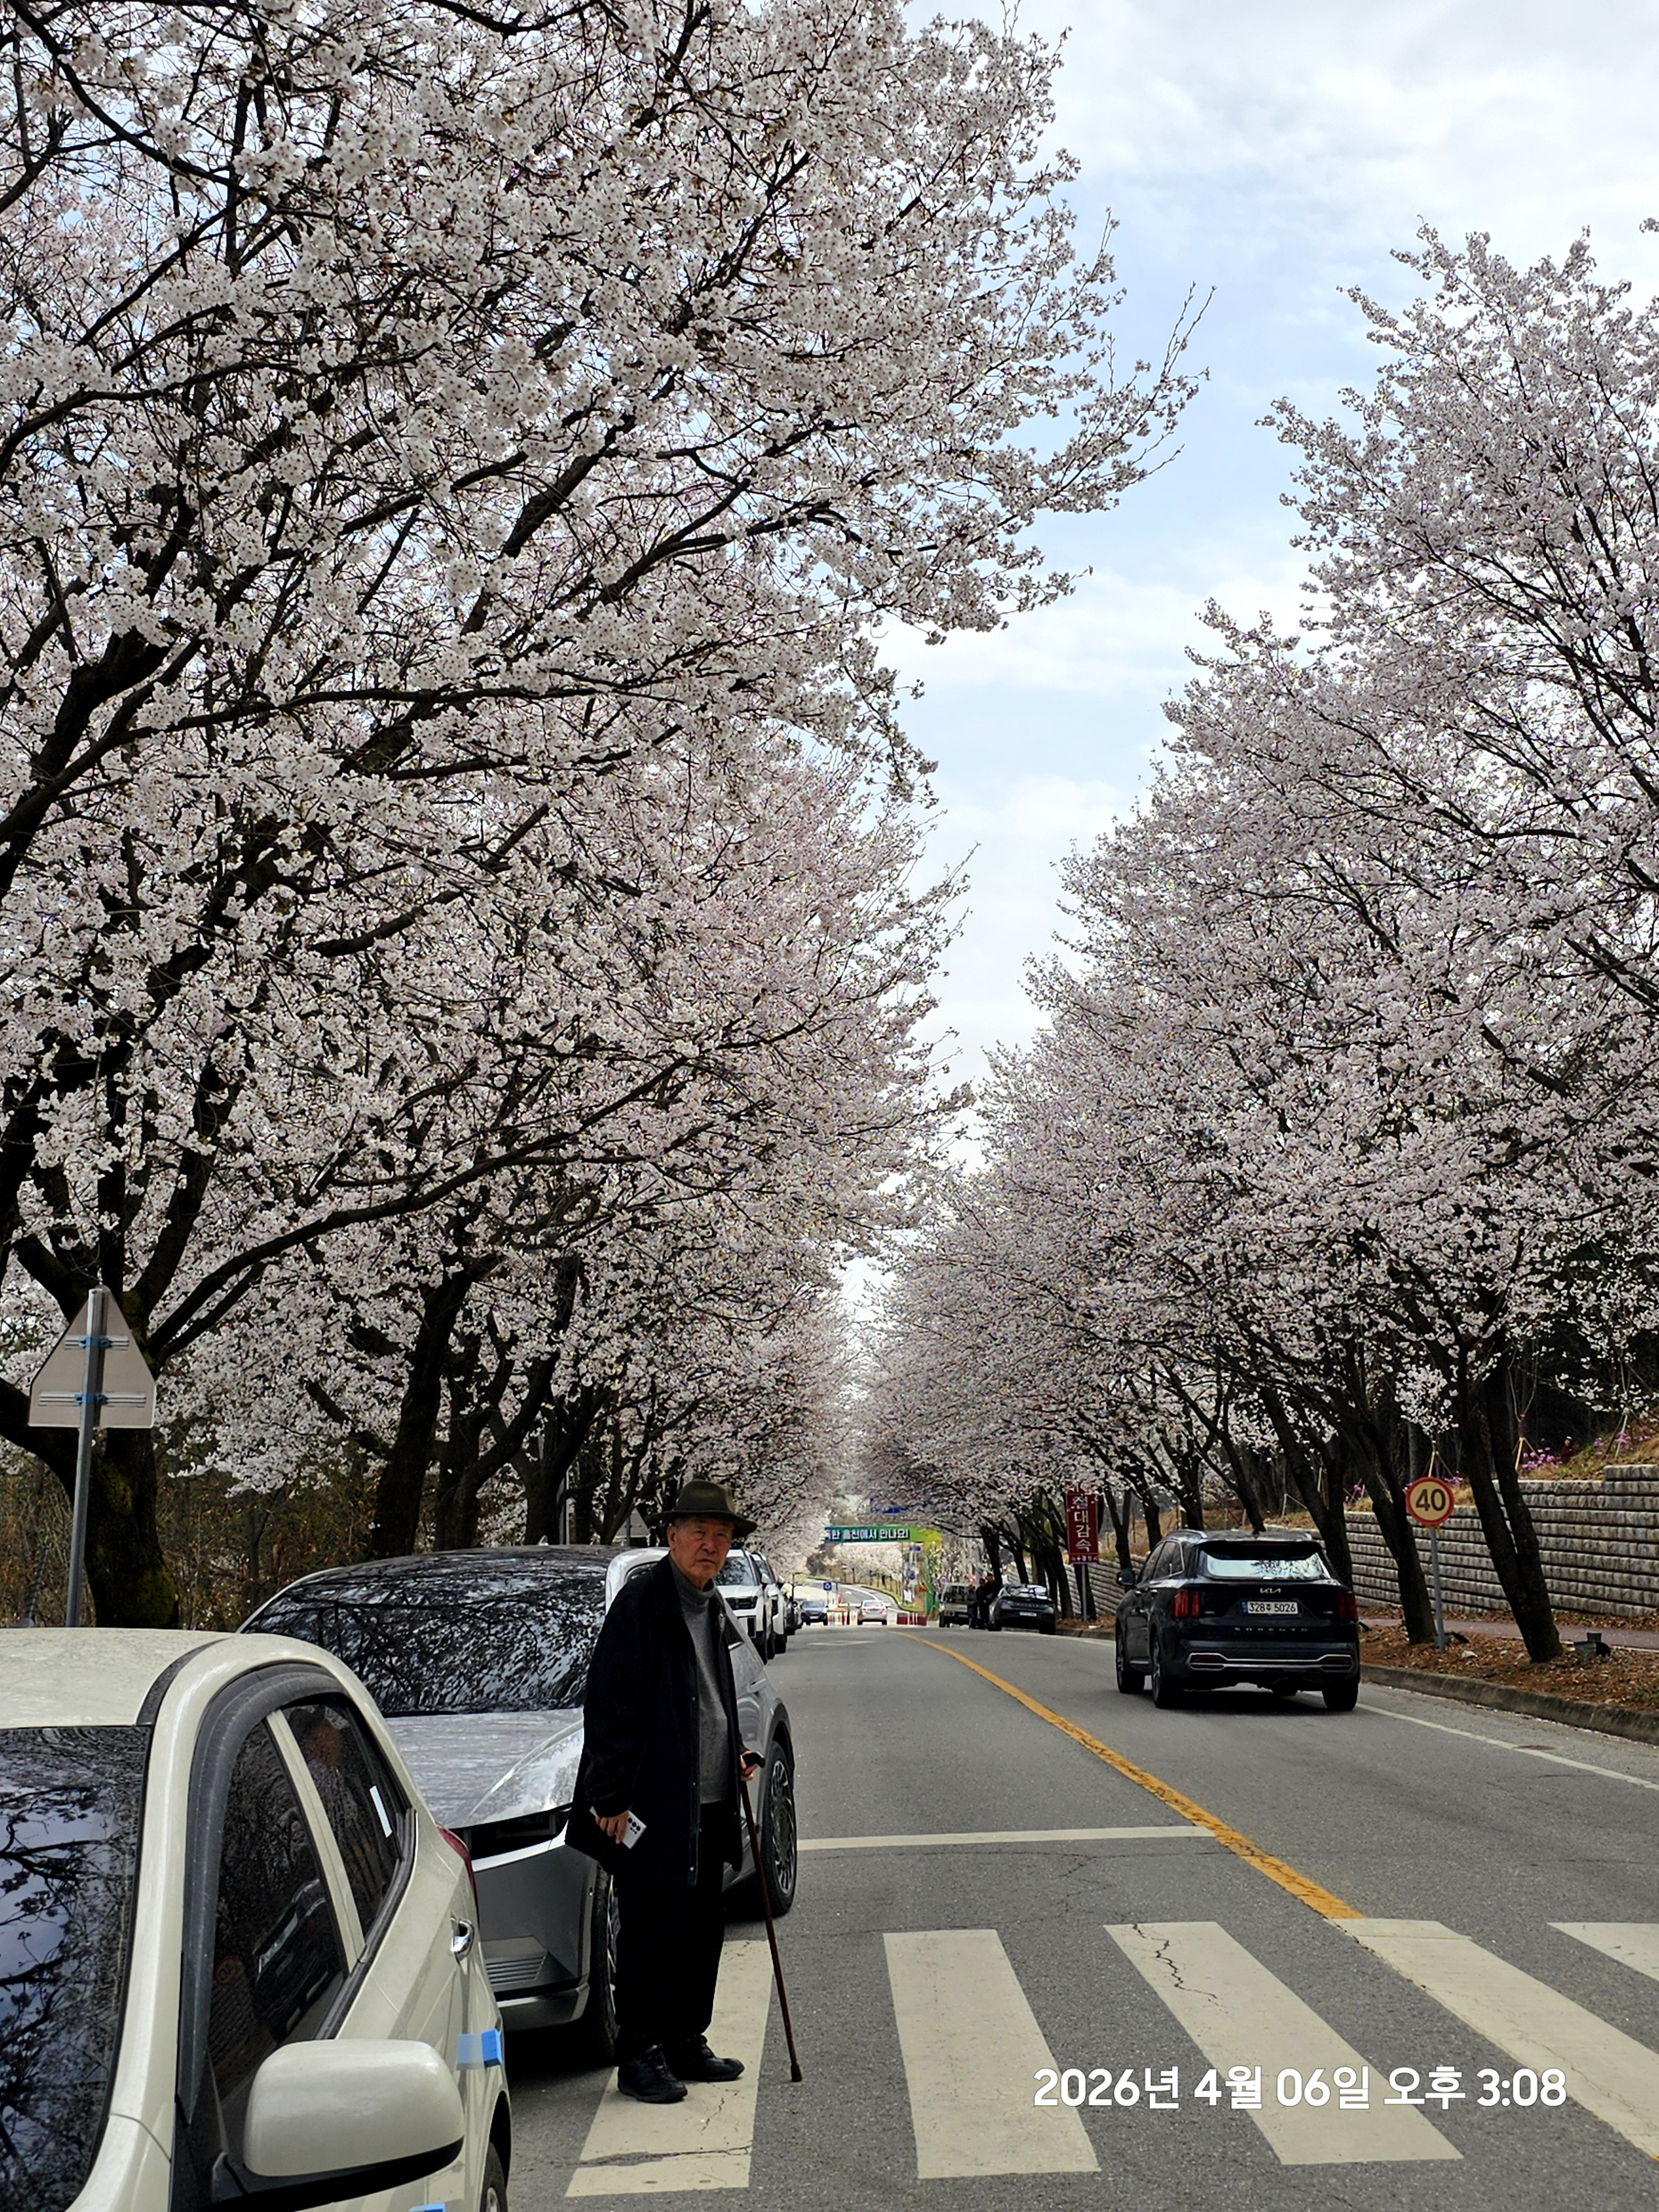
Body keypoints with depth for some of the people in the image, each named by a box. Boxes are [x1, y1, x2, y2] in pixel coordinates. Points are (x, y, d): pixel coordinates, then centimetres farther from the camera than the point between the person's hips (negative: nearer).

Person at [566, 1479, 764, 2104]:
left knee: (701, 1929, 15)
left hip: (709, 1803, 8)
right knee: (650, 1931, 0)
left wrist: (737, 1754, 14)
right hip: (655, 1804, -8)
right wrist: (612, 1796, -18)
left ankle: (686, 2044, 27)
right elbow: (608, 1703, -16)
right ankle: (639, 2057, 12)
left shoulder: (712, 1608, 13)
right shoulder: (641, 1600, -13)